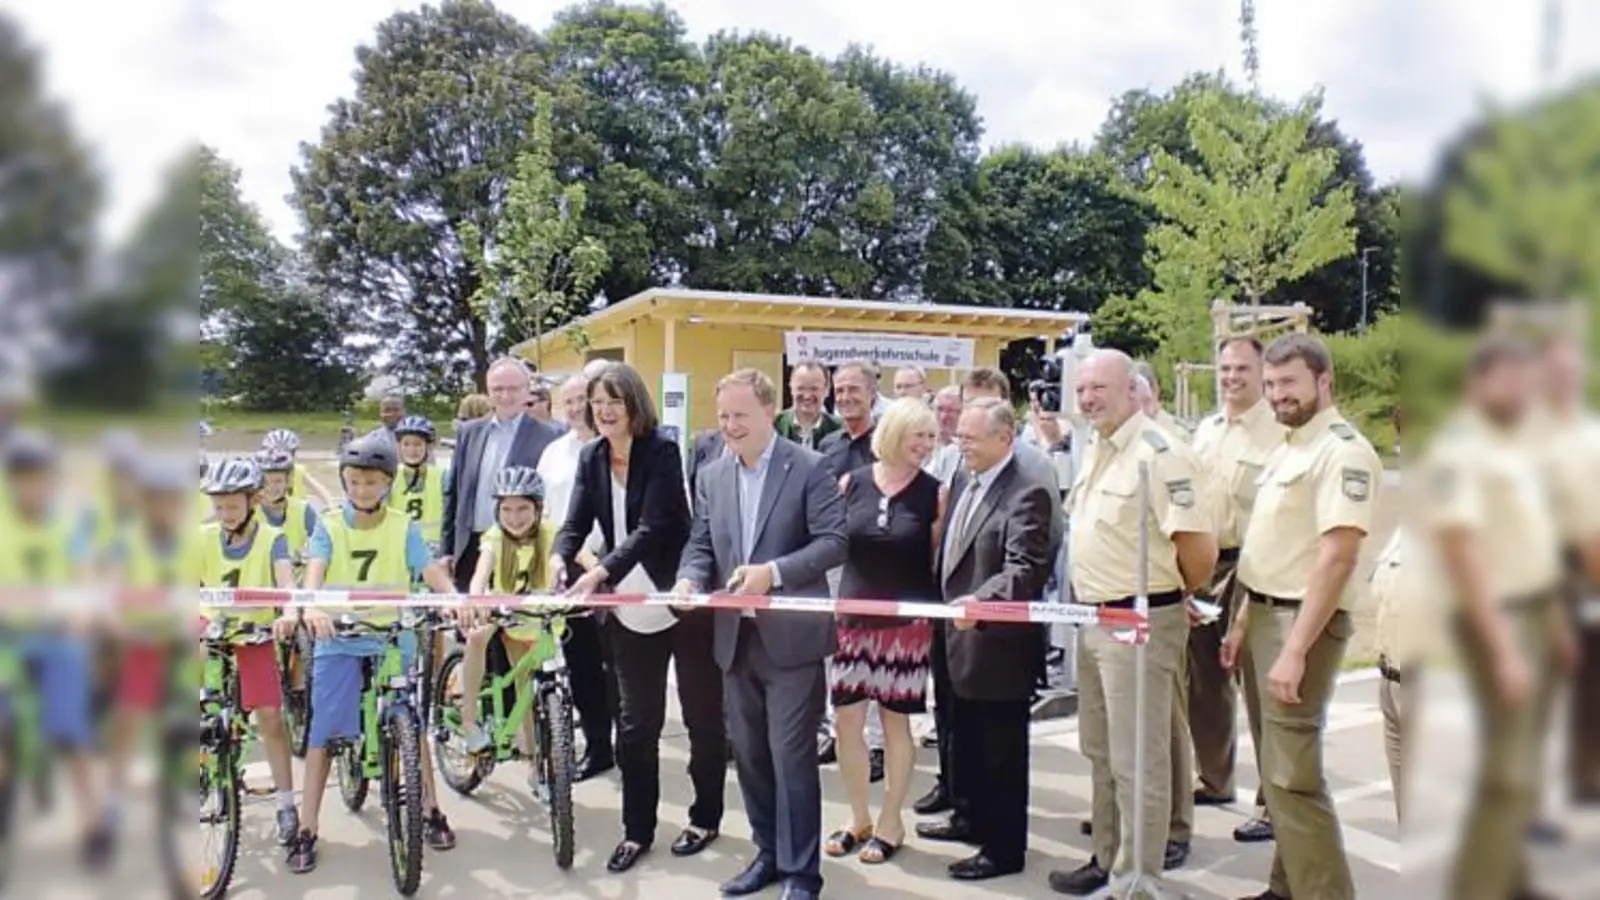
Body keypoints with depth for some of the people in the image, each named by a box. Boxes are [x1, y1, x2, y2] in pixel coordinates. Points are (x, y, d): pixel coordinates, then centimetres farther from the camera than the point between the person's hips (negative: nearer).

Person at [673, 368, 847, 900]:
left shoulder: (808, 468, -8)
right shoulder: (712, 477, 9)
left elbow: (834, 542, -13)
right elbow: (700, 545, 10)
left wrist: (773, 571, -23)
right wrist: (689, 578, -11)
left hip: (792, 635, -6)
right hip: (736, 636, 6)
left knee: (792, 755, -1)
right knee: (748, 753, 15)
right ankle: (769, 853, 31)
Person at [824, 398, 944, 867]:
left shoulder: (934, 493, -4)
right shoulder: (852, 483, -1)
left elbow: (940, 562, 0)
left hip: (907, 622, -2)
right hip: (853, 616, 2)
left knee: (895, 722, 6)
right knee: (845, 722, 4)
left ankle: (891, 822, 22)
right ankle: (859, 817, 22)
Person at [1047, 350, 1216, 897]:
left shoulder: (1159, 454, -18)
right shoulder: (1096, 450, 11)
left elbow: (1199, 549, -20)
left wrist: (1176, 597, -3)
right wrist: (1088, 605, 16)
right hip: (1094, 620, 10)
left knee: (1138, 761, 1)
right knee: (1101, 751, 20)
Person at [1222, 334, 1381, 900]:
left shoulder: (1343, 451, -16)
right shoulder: (1289, 448, 13)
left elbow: (1336, 559, -23)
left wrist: (1295, 651, -25)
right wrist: (1244, 622, 16)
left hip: (1303, 622, -10)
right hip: (1265, 615, 10)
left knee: (1291, 776, -9)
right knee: (1277, 768, 16)